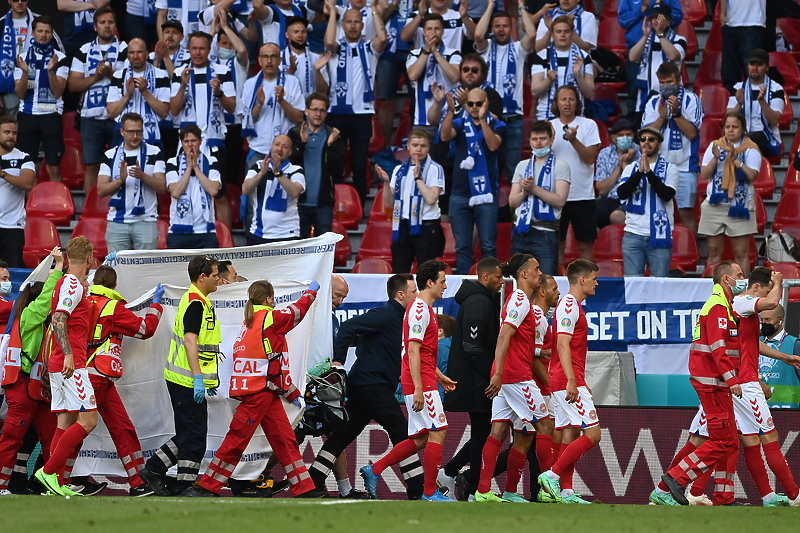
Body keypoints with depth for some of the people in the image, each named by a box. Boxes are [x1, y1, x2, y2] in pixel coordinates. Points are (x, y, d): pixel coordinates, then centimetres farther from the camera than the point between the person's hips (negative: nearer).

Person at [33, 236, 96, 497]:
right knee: (88, 420, -11)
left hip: (58, 365, 10)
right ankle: (49, 471, -13)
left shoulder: (66, 283, 17)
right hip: (71, 364, -10)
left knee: (66, 422, 8)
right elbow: (58, 319, -22)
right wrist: (68, 354, -28)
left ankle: (56, 484, 5)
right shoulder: (73, 285, -10)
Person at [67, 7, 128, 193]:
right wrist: (95, 77, -9)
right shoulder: (84, 51, 11)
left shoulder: (125, 50, 4)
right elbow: (72, 85, 5)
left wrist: (111, 74, -18)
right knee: (91, 165, 2)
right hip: (91, 116, 2)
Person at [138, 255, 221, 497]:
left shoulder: (197, 301, 18)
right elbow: (190, 341, -23)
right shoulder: (196, 303, -15)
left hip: (184, 380, 10)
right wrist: (198, 378, -26)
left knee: (188, 435, 14)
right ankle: (185, 485, -1)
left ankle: (153, 469, 15)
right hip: (188, 382, -10)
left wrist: (204, 379, 28)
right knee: (194, 436, -5)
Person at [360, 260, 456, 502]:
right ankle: (430, 492, -6)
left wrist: (439, 376, 28)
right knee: (437, 432, -9)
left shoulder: (424, 309, 20)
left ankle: (374, 470, 13)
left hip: (423, 382, 10)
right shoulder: (420, 309, -12)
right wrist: (418, 388, -23)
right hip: (421, 383, -10)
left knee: (420, 439, 10)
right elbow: (413, 351, -19)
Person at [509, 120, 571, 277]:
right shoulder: (522, 166, 17)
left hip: (545, 233, -5)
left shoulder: (560, 166, 2)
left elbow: (560, 200, -10)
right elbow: (512, 202, 12)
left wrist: (534, 188, -11)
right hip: (521, 232, 5)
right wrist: (525, 192, -8)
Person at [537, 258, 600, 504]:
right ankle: (552, 475, -11)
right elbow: (563, 345, -20)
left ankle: (566, 492, 6)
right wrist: (571, 380, -27)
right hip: (568, 381, -10)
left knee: (570, 435, 8)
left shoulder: (573, 306, 20)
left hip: (569, 382, 10)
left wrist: (581, 383, 30)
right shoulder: (569, 305, -11)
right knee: (592, 434, -11)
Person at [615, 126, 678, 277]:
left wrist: (649, 172, -14)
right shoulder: (631, 168, 12)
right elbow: (622, 193, -4)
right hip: (633, 234, 2)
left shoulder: (669, 168, 6)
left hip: (659, 235, -2)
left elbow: (667, 195, -9)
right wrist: (640, 172, -12)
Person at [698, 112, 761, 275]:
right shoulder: (715, 146, 10)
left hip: (740, 206, -3)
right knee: (714, 251, 6)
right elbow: (704, 174, 3)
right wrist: (715, 158, -12)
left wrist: (735, 159, -18)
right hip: (714, 205, 3)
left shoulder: (751, 149, 1)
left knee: (741, 253, -3)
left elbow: (751, 175, -12)